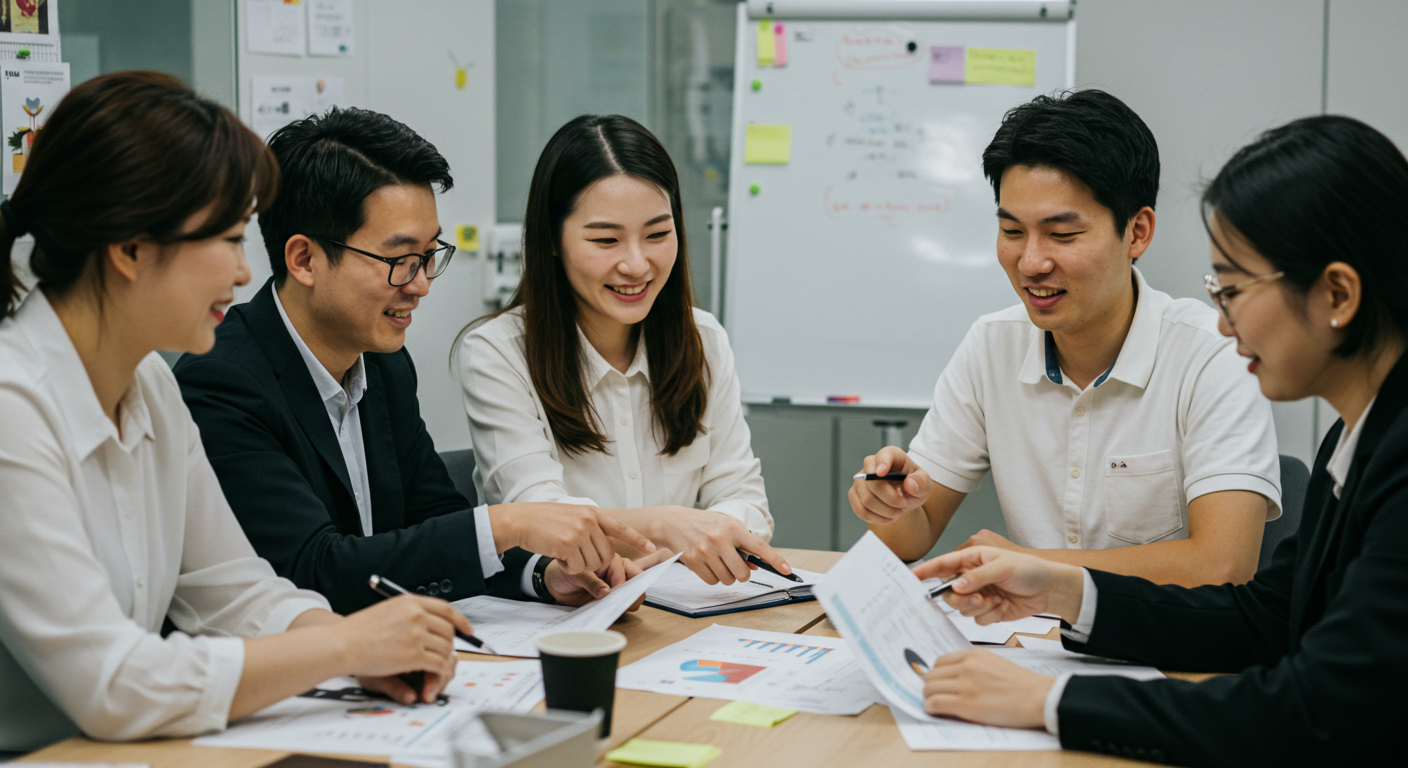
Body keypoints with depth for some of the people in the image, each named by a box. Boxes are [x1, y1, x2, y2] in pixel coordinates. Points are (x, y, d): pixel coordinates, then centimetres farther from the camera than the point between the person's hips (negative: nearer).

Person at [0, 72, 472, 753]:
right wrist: (348, 643, -15)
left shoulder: (150, 388, 8)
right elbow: (109, 687, -22)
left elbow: (231, 589, 14)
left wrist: (381, 653, -4)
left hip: (114, 752, 7)